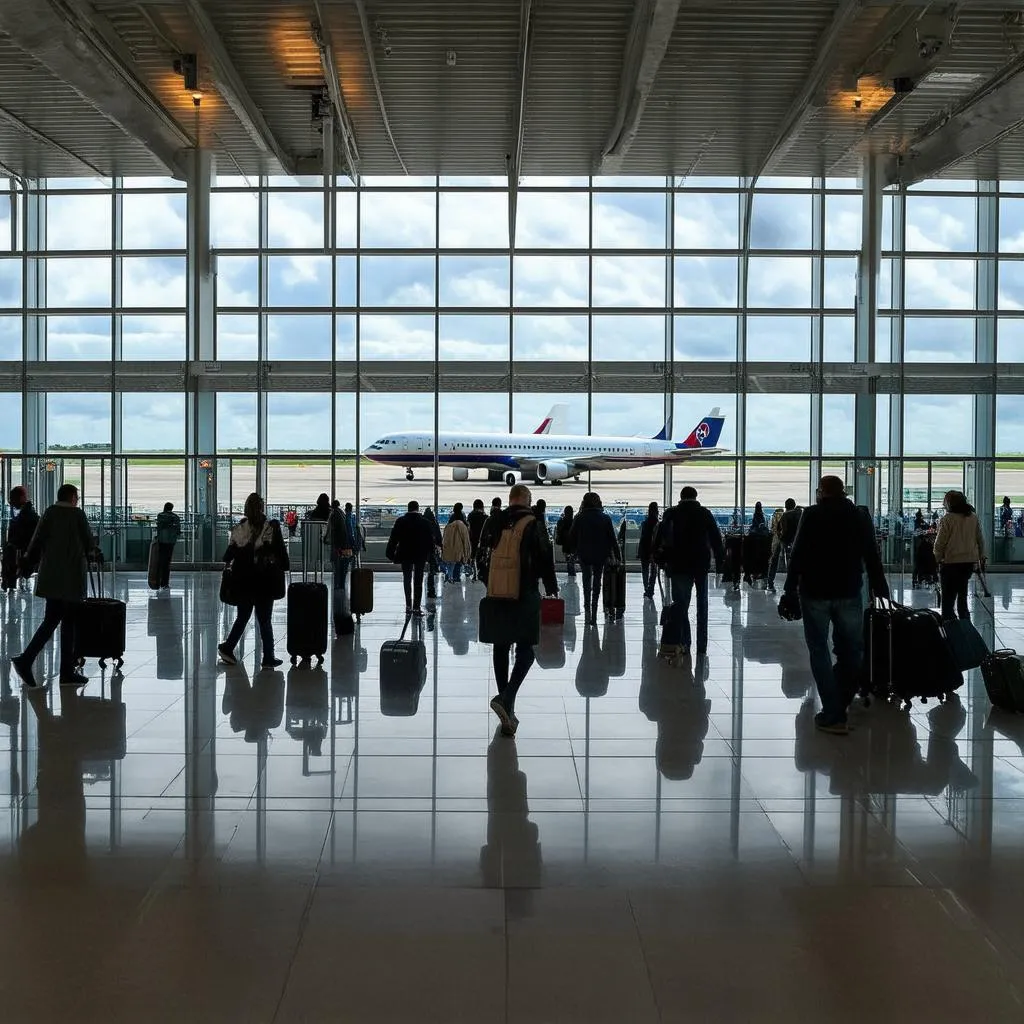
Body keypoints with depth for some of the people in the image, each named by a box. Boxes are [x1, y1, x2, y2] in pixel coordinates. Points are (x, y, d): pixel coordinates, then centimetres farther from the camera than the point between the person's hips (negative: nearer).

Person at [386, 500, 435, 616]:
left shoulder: (400, 521, -3)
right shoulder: (425, 521, -3)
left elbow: (393, 539, -3)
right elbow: (430, 540, 1)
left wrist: (390, 554, 2)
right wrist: (429, 555, 9)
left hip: (405, 555, 0)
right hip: (421, 555, 0)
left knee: (407, 580, 13)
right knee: (418, 581, 4)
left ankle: (408, 605, 6)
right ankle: (416, 607, 1)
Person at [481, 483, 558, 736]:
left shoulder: (493, 524, 7)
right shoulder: (533, 525, -8)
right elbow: (545, 559, -8)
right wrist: (551, 588, 5)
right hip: (526, 595, -5)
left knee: (501, 648, 13)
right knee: (525, 649, 0)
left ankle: (507, 708, 18)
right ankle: (506, 700, -20)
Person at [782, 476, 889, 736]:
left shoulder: (812, 515, -4)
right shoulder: (860, 516, 7)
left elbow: (798, 554, -9)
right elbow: (872, 558, 8)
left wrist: (790, 589, -8)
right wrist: (881, 592, 11)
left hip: (815, 592, -3)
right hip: (849, 593, 3)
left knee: (819, 651, 3)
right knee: (850, 650, 14)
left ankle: (833, 715, -2)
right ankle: (840, 705, 15)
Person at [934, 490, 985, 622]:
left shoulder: (948, 518, -11)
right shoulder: (974, 517, 5)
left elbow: (940, 543, -10)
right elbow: (980, 540, 10)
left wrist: (938, 559, 3)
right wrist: (981, 557, 19)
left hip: (951, 562, -5)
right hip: (970, 561, 5)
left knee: (948, 597, 2)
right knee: (962, 594, 17)